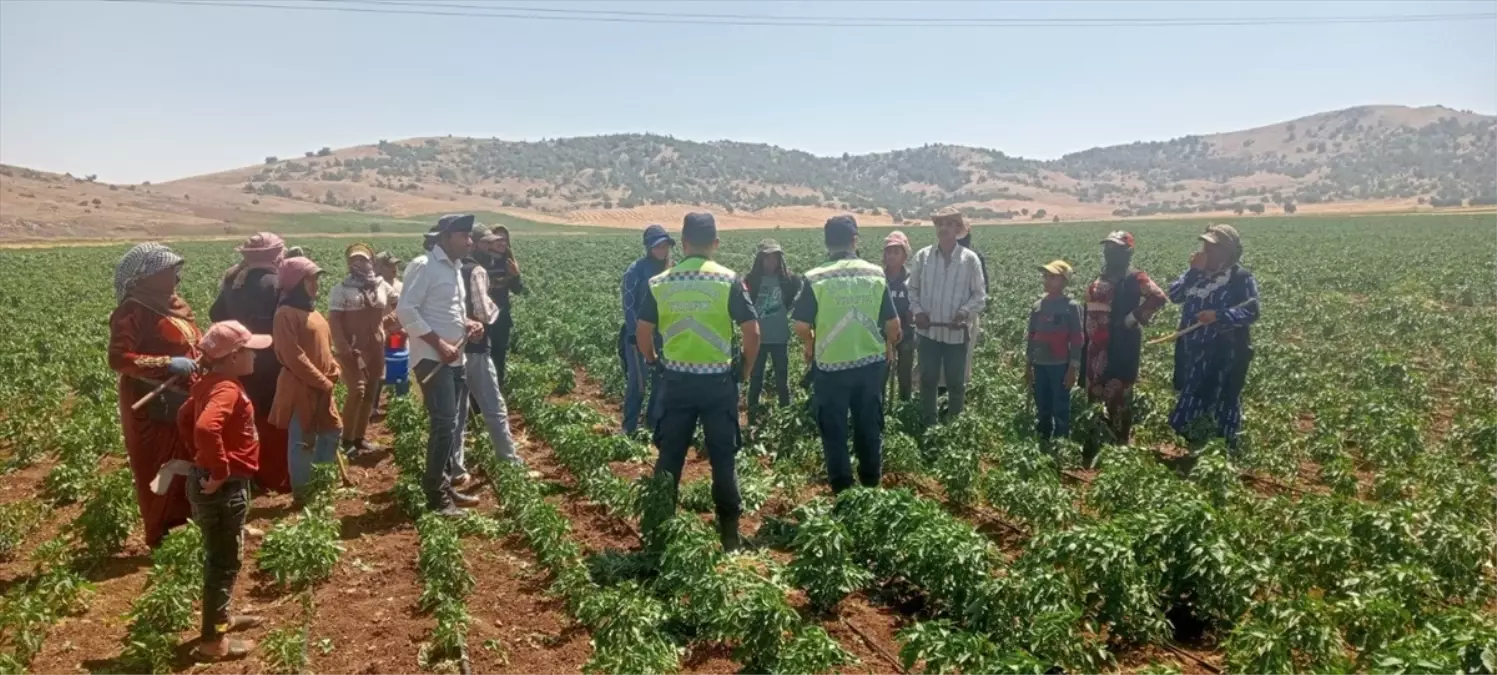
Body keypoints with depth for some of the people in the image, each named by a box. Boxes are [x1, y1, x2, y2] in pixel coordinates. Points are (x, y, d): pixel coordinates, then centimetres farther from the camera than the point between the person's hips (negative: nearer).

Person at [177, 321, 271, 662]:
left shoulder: (210, 383, 7)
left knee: (221, 558, 24)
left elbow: (186, 418, 21)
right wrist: (219, 472, -29)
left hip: (215, 484, 10)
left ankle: (221, 616, 40)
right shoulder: (228, 389, -24)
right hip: (225, 487, -10)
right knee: (224, 562, 3)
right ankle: (213, 639, 15)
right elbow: (206, 428, -40)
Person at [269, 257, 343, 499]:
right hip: (300, 388, -9)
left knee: (332, 432, 17)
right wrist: (322, 382, -16)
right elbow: (293, 356, -20)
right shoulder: (286, 313, -15)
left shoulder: (312, 311, 13)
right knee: (302, 440, 1)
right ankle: (301, 491, 14)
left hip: (322, 387, 9)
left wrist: (333, 373, 3)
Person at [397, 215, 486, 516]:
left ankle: (445, 486, 23)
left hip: (455, 359, 9)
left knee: (451, 423, 12)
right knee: (445, 423, -12)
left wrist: (468, 323, 5)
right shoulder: (423, 266, -11)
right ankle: (436, 495, -3)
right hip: (432, 358, -9)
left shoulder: (455, 267, 15)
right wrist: (439, 344, -20)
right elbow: (406, 311, -18)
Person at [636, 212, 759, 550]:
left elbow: (642, 330, 3)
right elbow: (752, 332, -9)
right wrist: (746, 370, 6)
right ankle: (729, 533, 13)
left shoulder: (661, 283, 0)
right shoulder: (729, 280, -7)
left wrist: (652, 360, 21)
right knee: (723, 458, 7)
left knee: (669, 456, 13)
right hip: (719, 380, -2)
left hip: (677, 380, 2)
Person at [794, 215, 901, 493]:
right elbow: (893, 323, 1)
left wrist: (811, 347, 11)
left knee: (834, 429, 12)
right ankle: (871, 481, 30)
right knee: (870, 425, 18)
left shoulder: (816, 278, -12)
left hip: (831, 365, -3)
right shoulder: (876, 274, -3)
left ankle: (841, 486, 20)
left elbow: (801, 326, -10)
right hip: (871, 362, 3)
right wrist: (888, 346, 21)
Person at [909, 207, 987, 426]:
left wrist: (965, 312, -19)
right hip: (928, 330, 1)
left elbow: (980, 295, -2)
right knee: (928, 380, 8)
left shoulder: (970, 259, -5)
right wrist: (917, 310, -8)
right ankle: (928, 423, 21)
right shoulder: (923, 256, 0)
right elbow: (913, 289, 9)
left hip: (957, 332, -1)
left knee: (956, 382, 9)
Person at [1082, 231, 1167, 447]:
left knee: (1117, 396, -7)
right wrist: (1085, 343, 20)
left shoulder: (1133, 278, -9)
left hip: (1121, 346, -9)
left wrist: (1133, 318, -21)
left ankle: (1122, 442, 3)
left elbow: (1158, 298, -24)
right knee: (1095, 394, 15)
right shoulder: (1099, 279, 16)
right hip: (1097, 347, 9)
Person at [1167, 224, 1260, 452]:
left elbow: (1252, 312, -15)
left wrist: (1219, 315, -27)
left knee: (1224, 400, 2)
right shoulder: (1198, 273, 9)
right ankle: (1191, 442, 28)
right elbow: (1174, 295, -1)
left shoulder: (1241, 277, -9)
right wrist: (1193, 272, -11)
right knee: (1191, 397, 14)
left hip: (1225, 353, -6)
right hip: (1193, 349, 6)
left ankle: (1226, 447, 12)